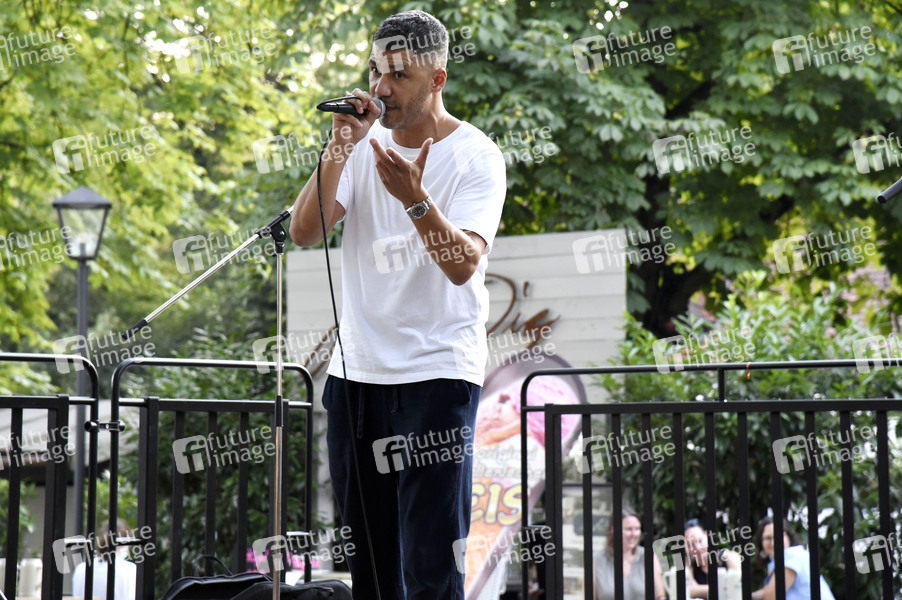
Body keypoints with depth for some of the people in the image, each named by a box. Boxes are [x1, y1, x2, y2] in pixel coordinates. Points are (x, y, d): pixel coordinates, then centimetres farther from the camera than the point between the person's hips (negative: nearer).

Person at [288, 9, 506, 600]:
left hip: (438, 374, -5)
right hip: (356, 371, 5)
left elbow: (463, 263, -18)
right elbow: (305, 232, -3)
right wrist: (340, 147, -12)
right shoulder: (365, 143, 9)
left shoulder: (476, 157, -5)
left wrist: (415, 198, -33)